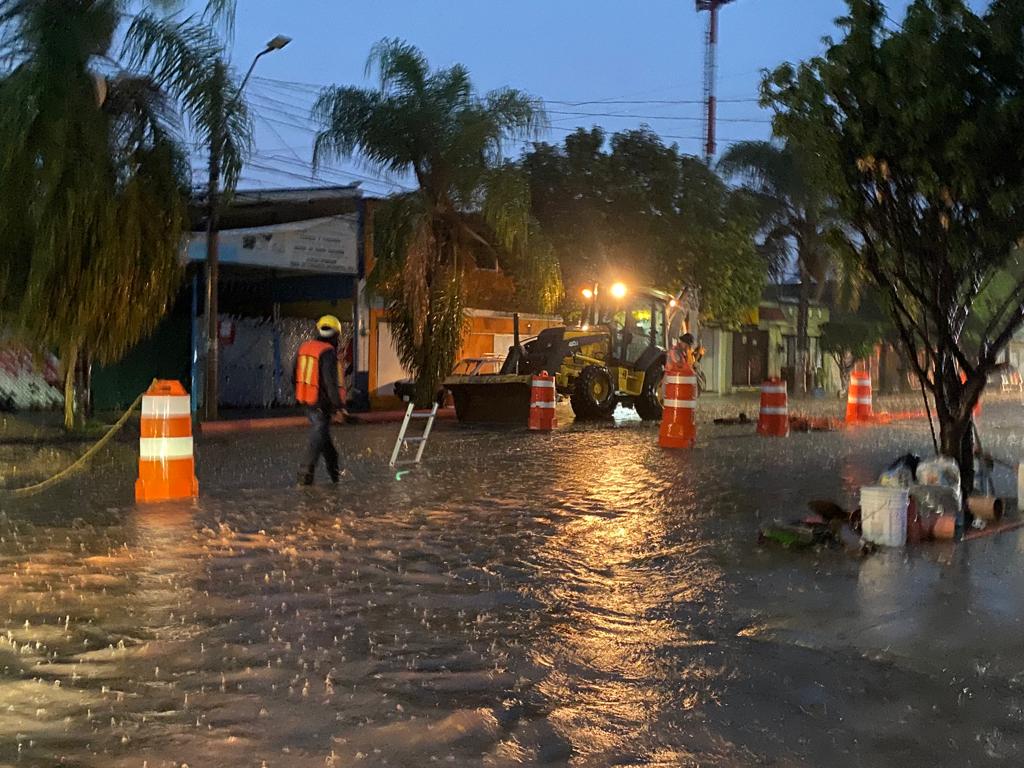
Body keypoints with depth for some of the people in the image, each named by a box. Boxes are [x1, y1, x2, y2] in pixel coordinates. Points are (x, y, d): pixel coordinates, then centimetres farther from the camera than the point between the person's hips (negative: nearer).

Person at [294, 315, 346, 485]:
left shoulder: (304, 347, 4)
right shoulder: (328, 353, -19)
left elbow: (297, 374, 14)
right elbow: (331, 382, -23)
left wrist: (298, 397, 25)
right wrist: (338, 404, -17)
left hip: (306, 400, 8)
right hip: (321, 403, -8)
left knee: (323, 434, 19)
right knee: (318, 438, 2)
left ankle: (334, 472, 29)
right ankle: (305, 475, 2)